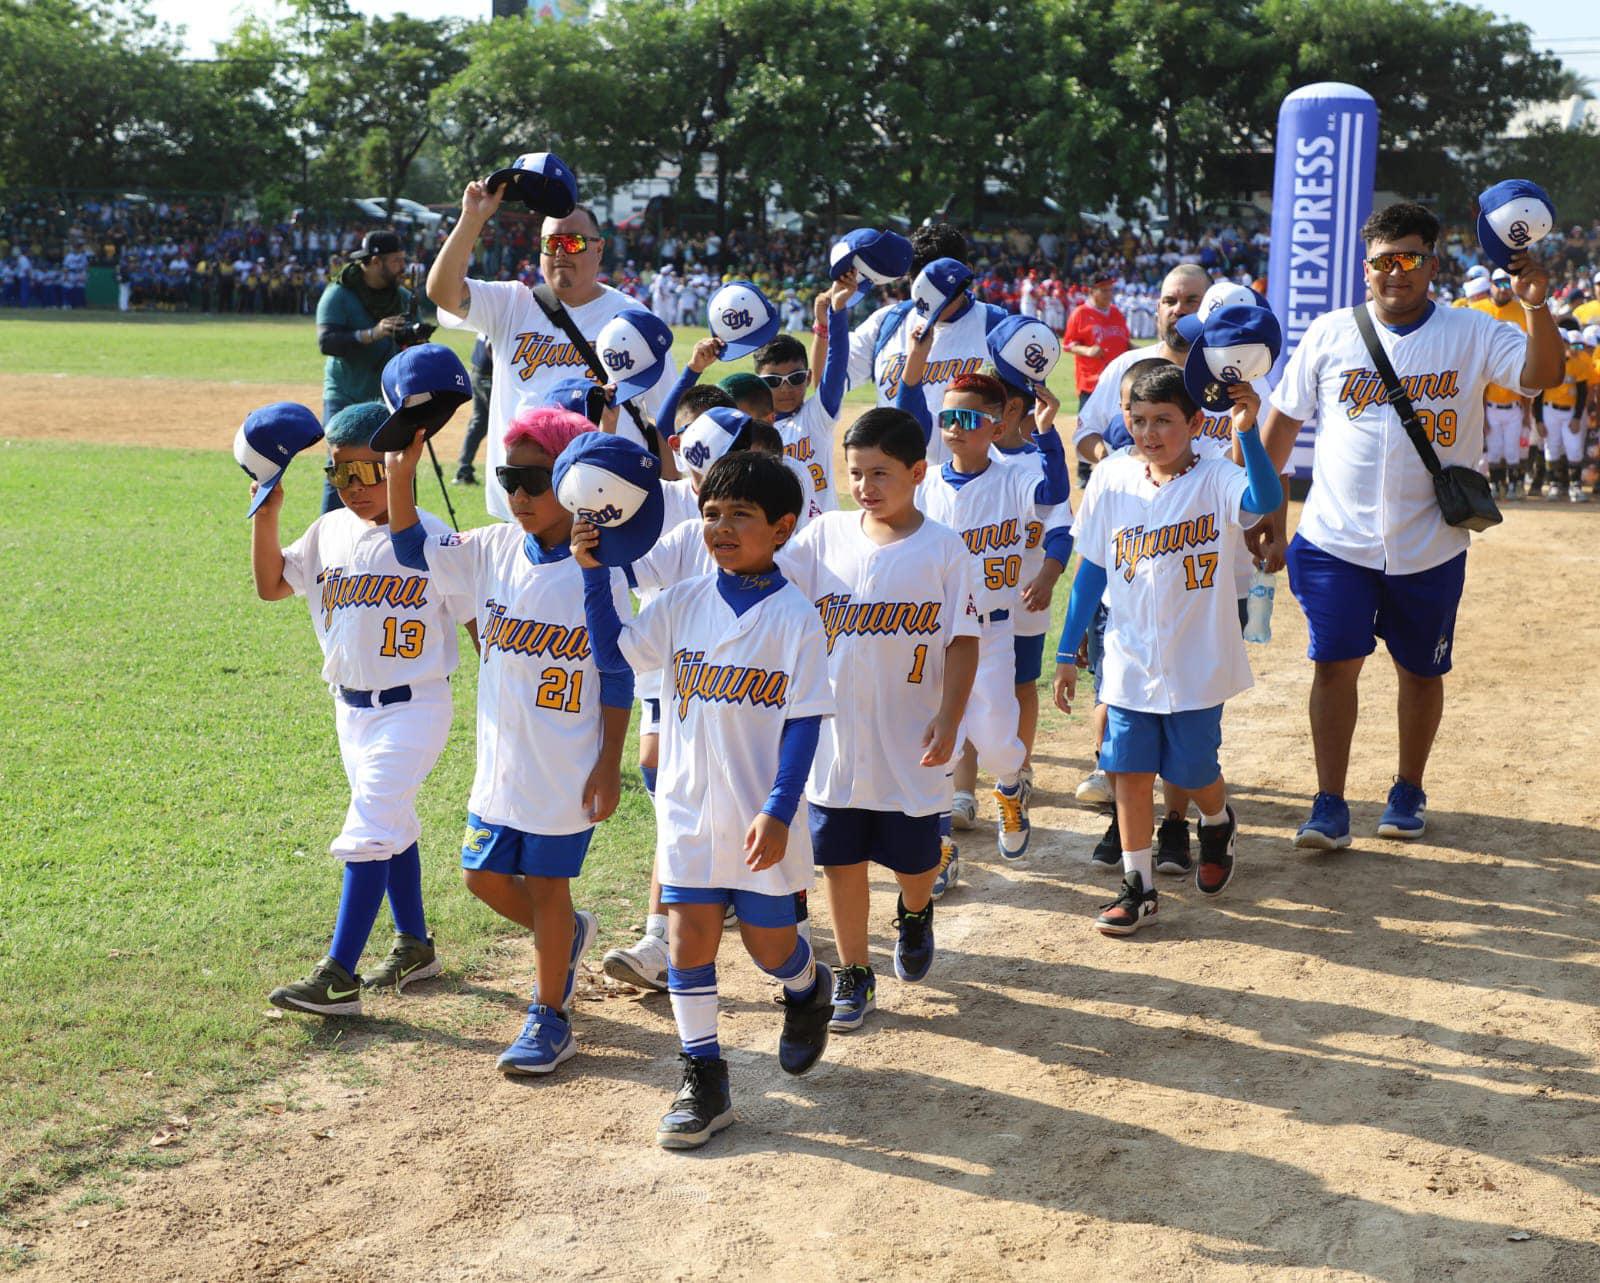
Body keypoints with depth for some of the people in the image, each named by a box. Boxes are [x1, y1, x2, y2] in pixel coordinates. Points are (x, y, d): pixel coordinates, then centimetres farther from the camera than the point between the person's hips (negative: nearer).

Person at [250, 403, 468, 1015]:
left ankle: (338, 976, -13)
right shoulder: (330, 533, 4)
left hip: (413, 707, -7)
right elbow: (271, 584, 11)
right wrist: (266, 512, -1)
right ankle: (414, 945, 34)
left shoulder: (431, 538, -13)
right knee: (393, 826, 19)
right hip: (351, 707, 7)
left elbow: (478, 618, -9)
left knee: (368, 832, -12)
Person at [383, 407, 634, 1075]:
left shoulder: (598, 572, -14)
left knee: (546, 883, 4)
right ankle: (568, 934, 40)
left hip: (567, 765, -6)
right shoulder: (494, 551, 2)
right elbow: (413, 548, 5)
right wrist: (401, 473, -11)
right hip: (501, 756, 6)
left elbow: (617, 677, -11)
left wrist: (609, 764, -12)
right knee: (484, 873, 12)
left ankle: (549, 1015, 20)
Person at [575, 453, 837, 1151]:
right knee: (689, 936, 3)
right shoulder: (683, 603, 2)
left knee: (768, 941, 8)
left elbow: (803, 722, -12)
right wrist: (593, 571, -3)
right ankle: (702, 1077, 13)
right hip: (688, 806, 4)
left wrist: (778, 811, -17)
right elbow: (613, 650, 8)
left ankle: (808, 989, 43)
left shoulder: (794, 616, -11)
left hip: (761, 816, -3)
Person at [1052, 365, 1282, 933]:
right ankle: (1138, 887, 14)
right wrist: (1068, 653, 6)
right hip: (1128, 664, 3)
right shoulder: (1111, 479, -1)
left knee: (1194, 771, 9)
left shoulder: (1215, 480, -11)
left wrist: (1247, 432, -49)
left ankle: (1218, 824, 43)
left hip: (1197, 665, -3)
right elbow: (1091, 570, 5)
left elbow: (1266, 498, -34)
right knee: (1129, 771, 2)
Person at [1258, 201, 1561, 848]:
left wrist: (1537, 308, -32)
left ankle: (1408, 793, 29)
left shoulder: (1471, 333, -2)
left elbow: (1541, 376, -16)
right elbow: (1284, 418, 8)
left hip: (1430, 547, 0)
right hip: (1336, 540, 0)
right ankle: (1329, 806, 4)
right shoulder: (1330, 334, 1)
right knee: (1335, 666, -4)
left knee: (1422, 671, 11)